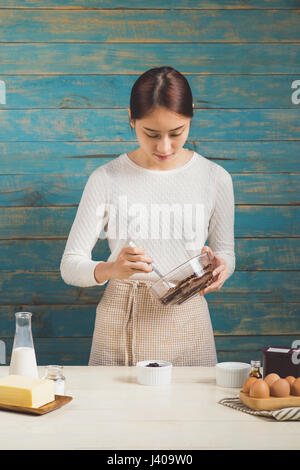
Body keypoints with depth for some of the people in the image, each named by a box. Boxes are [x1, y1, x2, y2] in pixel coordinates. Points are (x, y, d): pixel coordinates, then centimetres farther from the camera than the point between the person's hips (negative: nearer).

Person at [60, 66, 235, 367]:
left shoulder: (215, 178, -2)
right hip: (122, 324, -1)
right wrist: (109, 269, -27)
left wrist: (220, 269, -14)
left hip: (186, 320, 1)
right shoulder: (107, 179, -6)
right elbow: (70, 266, -6)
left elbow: (225, 252, 9)